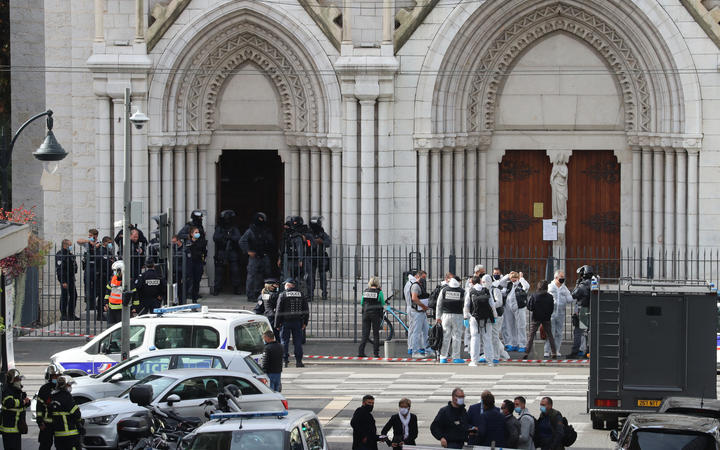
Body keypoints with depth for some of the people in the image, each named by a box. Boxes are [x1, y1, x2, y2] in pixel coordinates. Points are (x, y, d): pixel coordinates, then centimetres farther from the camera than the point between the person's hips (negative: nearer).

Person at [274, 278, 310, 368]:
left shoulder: (282, 295, -4)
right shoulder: (301, 295, 7)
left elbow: (279, 311, -5)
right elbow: (306, 310, 7)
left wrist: (277, 324, -1)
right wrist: (305, 323, 11)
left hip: (286, 322, -3)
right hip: (298, 322, 3)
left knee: (285, 341, 4)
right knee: (298, 342, 5)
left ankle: (284, 361, 1)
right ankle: (298, 361, 2)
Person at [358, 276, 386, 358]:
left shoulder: (365, 291, 4)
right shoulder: (379, 292, -5)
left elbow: (361, 303, 11)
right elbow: (383, 304, 0)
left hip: (366, 313, 3)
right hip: (376, 314, -3)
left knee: (365, 334, 4)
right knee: (376, 334, 5)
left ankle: (360, 351, -5)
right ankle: (376, 353, 4)